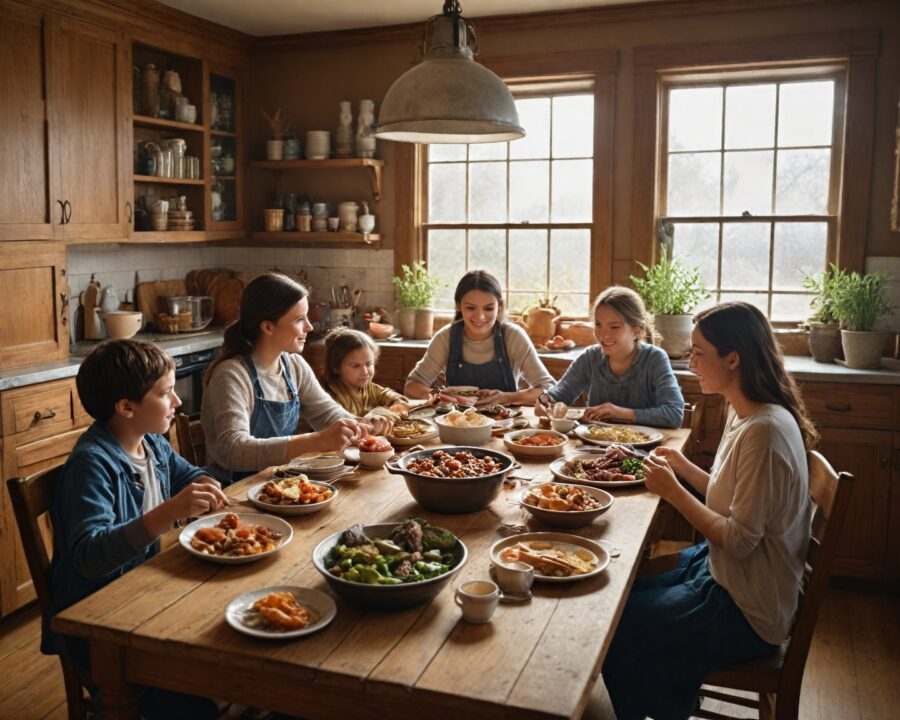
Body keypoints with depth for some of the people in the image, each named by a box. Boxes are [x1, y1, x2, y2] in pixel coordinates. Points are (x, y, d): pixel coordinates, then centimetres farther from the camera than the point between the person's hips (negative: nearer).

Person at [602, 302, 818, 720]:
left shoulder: (764, 431, -27)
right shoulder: (745, 414, 3)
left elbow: (740, 540, -25)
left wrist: (673, 492, -18)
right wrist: (685, 468, 0)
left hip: (745, 611, -9)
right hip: (722, 572, 9)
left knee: (616, 631, -4)